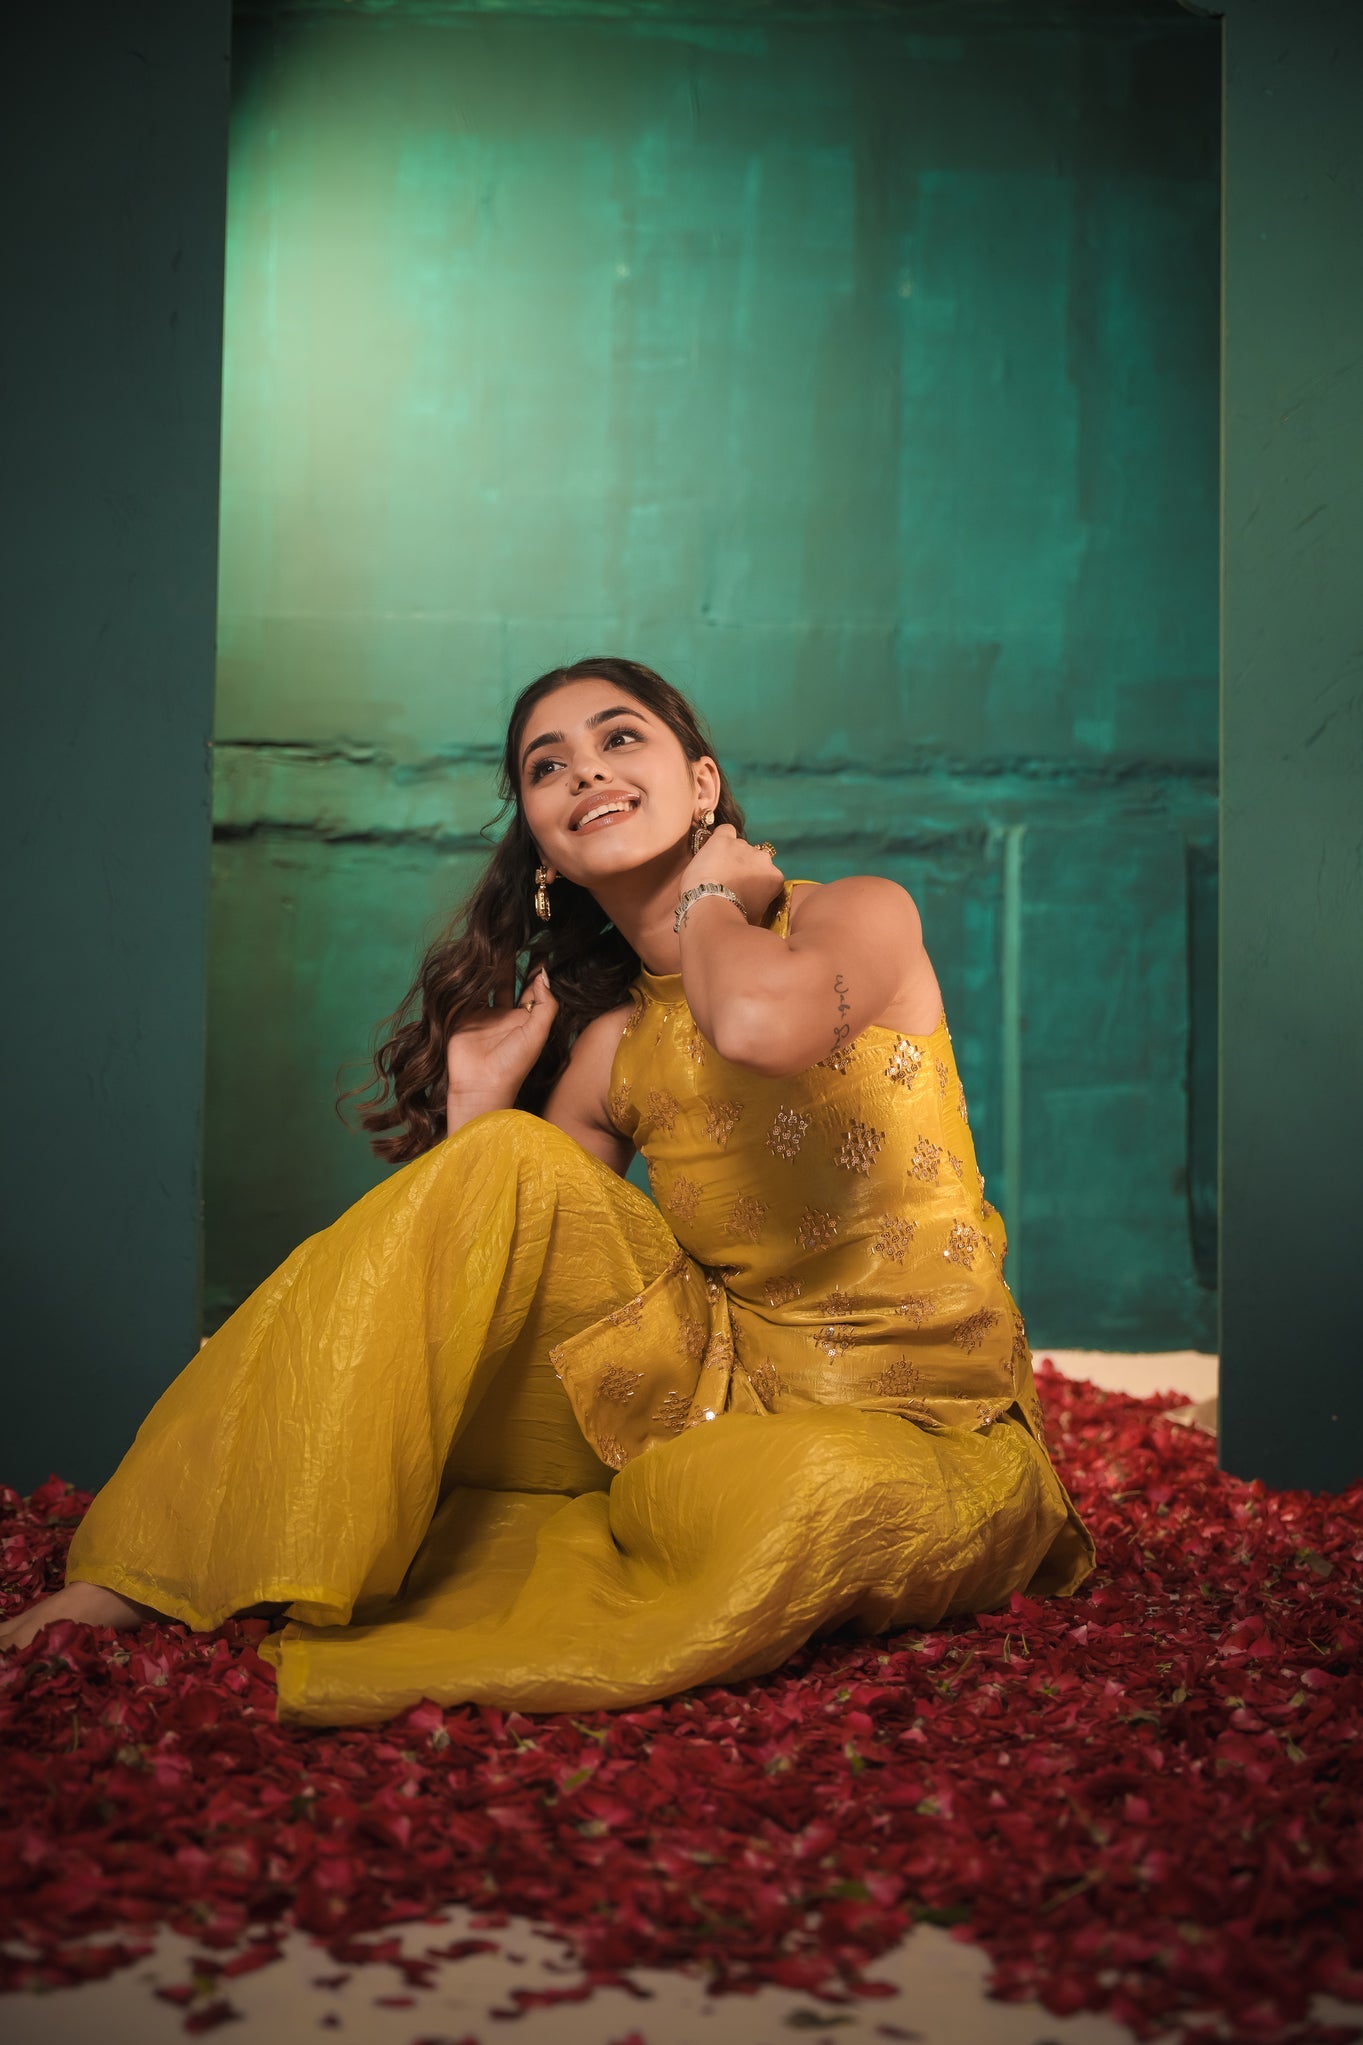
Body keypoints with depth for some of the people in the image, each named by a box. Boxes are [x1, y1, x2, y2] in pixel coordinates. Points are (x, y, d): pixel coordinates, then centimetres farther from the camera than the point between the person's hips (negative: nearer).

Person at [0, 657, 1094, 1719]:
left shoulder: (862, 914, -6)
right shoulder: (609, 1045, 5)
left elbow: (762, 1022, -33)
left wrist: (706, 895, -12)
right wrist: (477, 1100, -6)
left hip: (919, 1427, -4)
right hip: (730, 1386, 4)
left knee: (810, 1493, -41)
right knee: (505, 1162, -16)